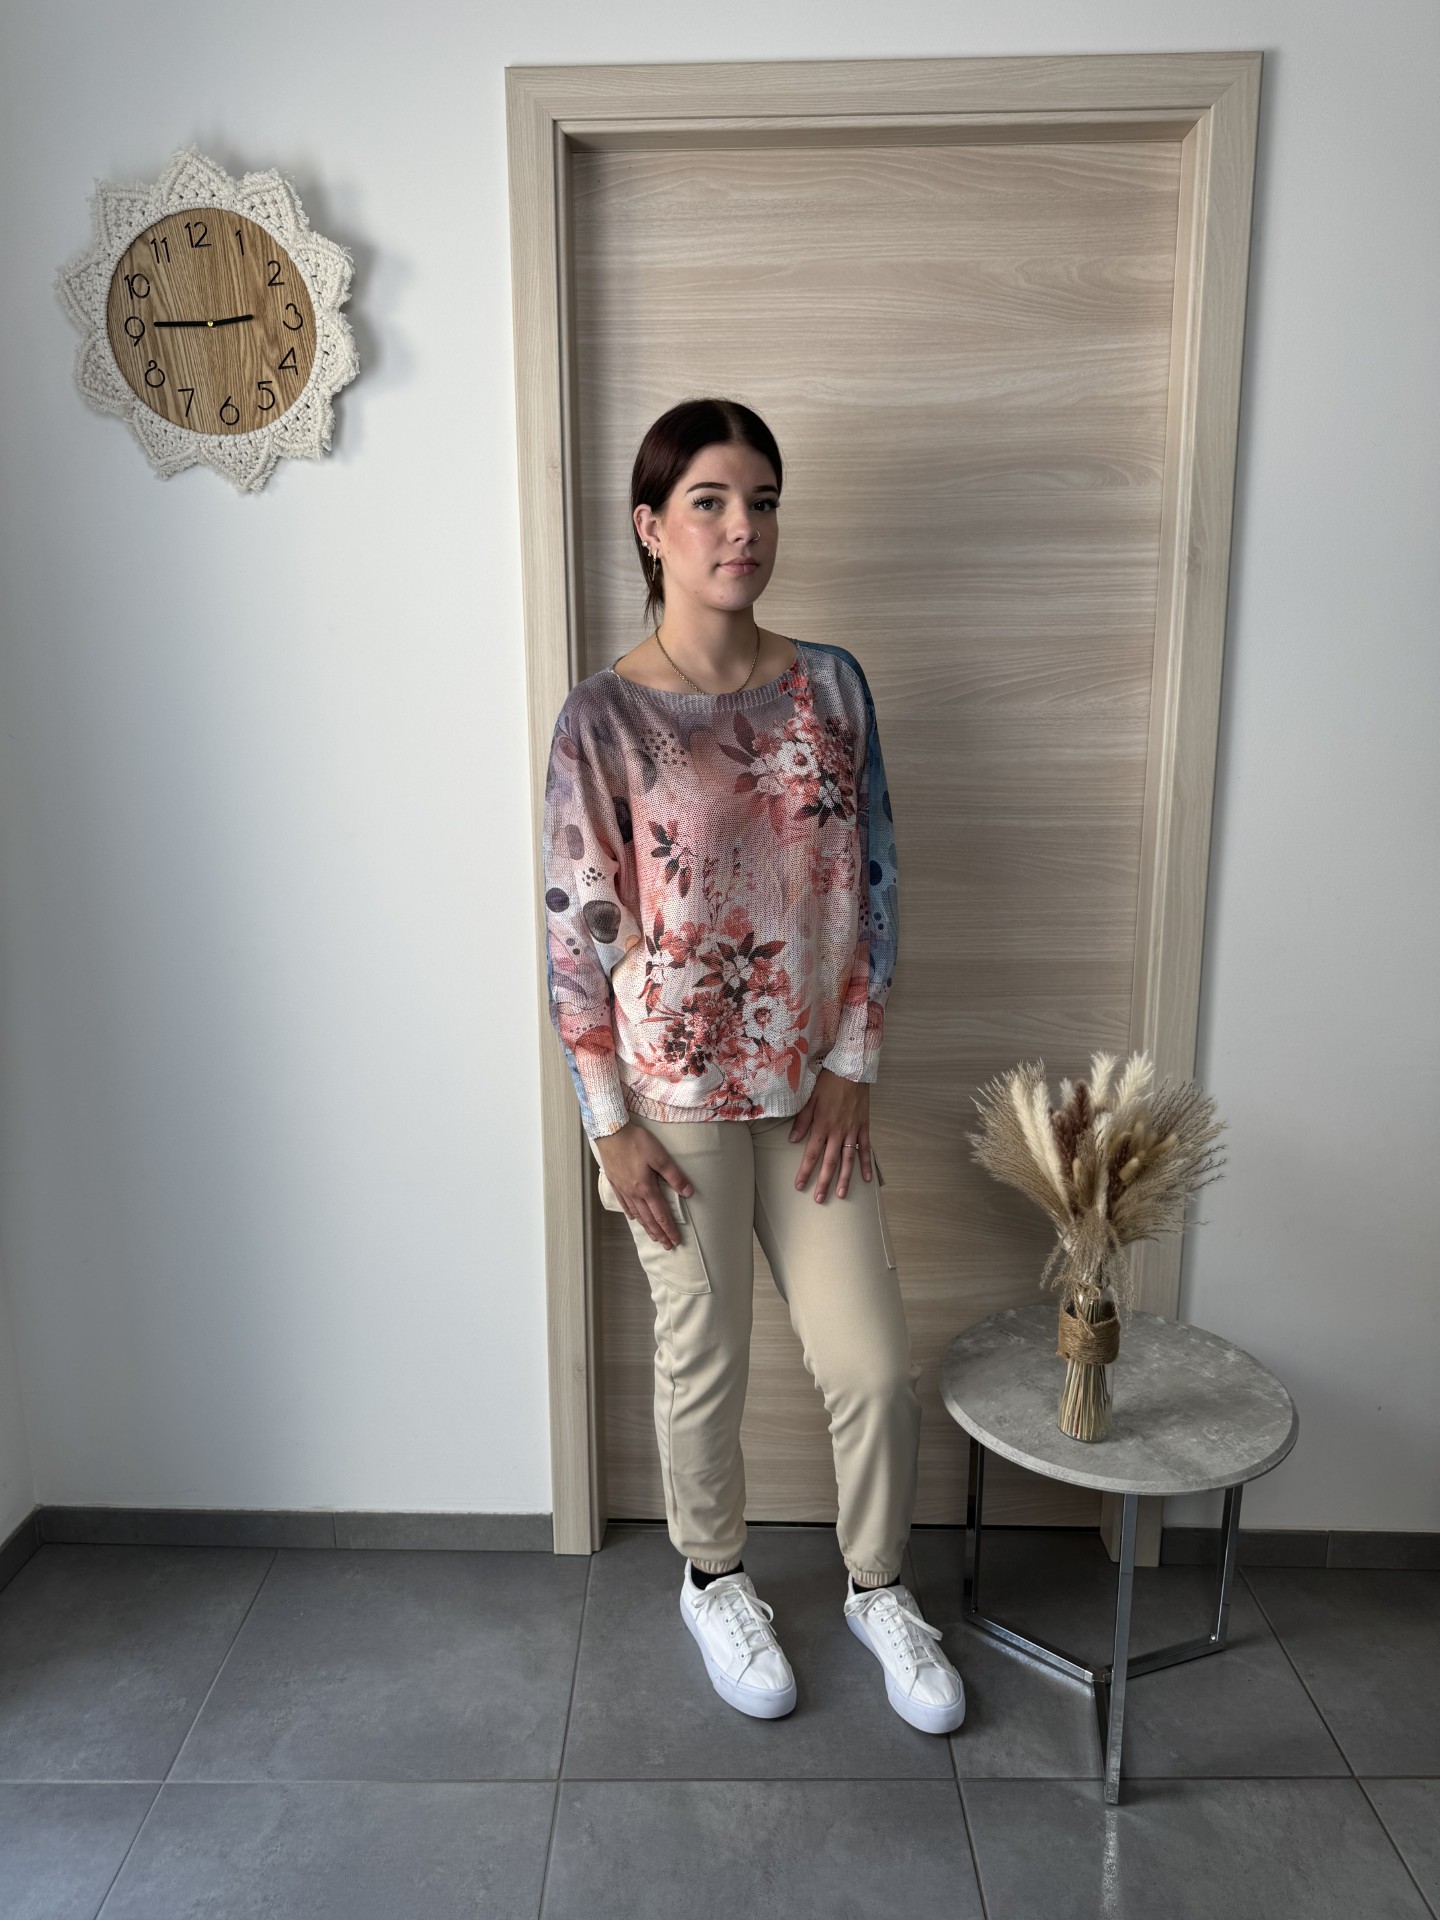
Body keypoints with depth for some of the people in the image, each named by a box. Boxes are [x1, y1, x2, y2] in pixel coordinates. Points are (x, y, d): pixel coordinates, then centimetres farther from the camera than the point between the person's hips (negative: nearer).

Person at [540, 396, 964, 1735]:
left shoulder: (831, 686, 1)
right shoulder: (603, 716, -10)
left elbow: (871, 885, 3)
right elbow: (575, 932, -9)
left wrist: (852, 1066, -1)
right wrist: (612, 1124, -9)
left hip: (811, 1087, 4)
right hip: (679, 1099, -3)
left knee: (876, 1365, 10)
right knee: (703, 1358, 14)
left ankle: (878, 1588, 38)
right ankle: (713, 1579, 42)